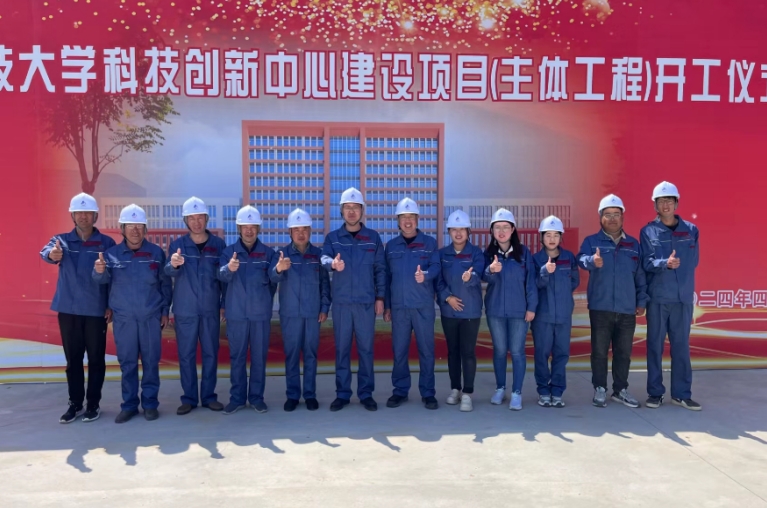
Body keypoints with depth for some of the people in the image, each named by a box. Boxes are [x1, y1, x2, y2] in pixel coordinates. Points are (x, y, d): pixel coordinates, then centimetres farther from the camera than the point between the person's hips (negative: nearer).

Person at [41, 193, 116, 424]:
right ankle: (75, 403, 22)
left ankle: (93, 403, 17)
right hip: (68, 309, 2)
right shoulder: (61, 240, 4)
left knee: (96, 359, 6)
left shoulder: (107, 243, 0)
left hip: (96, 310, -2)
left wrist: (112, 305, -8)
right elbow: (46, 251, -18)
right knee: (73, 359, 10)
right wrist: (52, 254, -42)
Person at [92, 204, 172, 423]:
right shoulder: (111, 253, -1)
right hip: (123, 318, 0)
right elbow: (102, 279, -12)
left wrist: (165, 311, 3)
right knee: (127, 363, 8)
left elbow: (165, 284, 4)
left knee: (150, 361, 7)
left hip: (151, 317, 0)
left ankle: (150, 403, 18)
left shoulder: (156, 253, -1)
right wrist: (99, 270, -36)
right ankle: (129, 405, 20)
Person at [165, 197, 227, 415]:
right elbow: (169, 272, -17)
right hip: (185, 310, -1)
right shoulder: (177, 244, -2)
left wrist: (224, 304, 4)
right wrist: (174, 264, -40)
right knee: (186, 355, 5)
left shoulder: (218, 244, 1)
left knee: (210, 353, 8)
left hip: (211, 309, 1)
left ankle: (209, 396, 20)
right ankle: (189, 398, 17)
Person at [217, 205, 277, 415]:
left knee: (259, 357, 7)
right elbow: (222, 276, -16)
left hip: (261, 313, 0)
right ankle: (237, 398, 18)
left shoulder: (268, 253, 3)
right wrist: (229, 268, -38)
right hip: (236, 313, 0)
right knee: (237, 357, 8)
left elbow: (273, 281, 8)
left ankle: (257, 397, 19)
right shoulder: (229, 251, 1)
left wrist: (264, 301, 0)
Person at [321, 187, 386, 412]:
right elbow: (324, 258, -13)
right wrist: (332, 264, -37)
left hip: (366, 302, 0)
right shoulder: (332, 238, 4)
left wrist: (380, 297, 1)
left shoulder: (373, 237, 5)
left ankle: (366, 393, 16)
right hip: (341, 302, 0)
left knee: (366, 348, 5)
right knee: (342, 349, 6)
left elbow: (380, 269, 6)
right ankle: (342, 393, 16)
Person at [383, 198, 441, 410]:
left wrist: (425, 275, -30)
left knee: (426, 350, 3)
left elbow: (436, 266, -7)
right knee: (399, 351, 7)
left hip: (423, 306, -2)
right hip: (398, 306, 2)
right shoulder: (391, 246, 10)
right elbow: (386, 277, 10)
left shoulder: (429, 243, 4)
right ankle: (400, 391, 18)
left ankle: (428, 393, 13)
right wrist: (386, 306, 8)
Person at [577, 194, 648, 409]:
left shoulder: (633, 244, 12)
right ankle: (600, 390, 14)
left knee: (624, 352, 10)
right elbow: (582, 259, -19)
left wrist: (642, 301, 7)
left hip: (627, 309, 3)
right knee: (599, 351, 3)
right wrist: (592, 261, -42)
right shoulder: (592, 241, 2)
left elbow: (640, 275, 13)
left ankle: (620, 390, 23)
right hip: (600, 307, -3)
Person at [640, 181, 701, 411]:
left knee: (682, 346, 7)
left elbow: (693, 261, 14)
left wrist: (684, 282, 12)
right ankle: (655, 392, 14)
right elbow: (647, 262, -10)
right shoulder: (648, 231, 0)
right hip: (657, 298, -2)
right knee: (655, 345, 4)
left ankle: (681, 393, 16)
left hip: (684, 297, 2)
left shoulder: (691, 230, 7)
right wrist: (665, 264, -27)